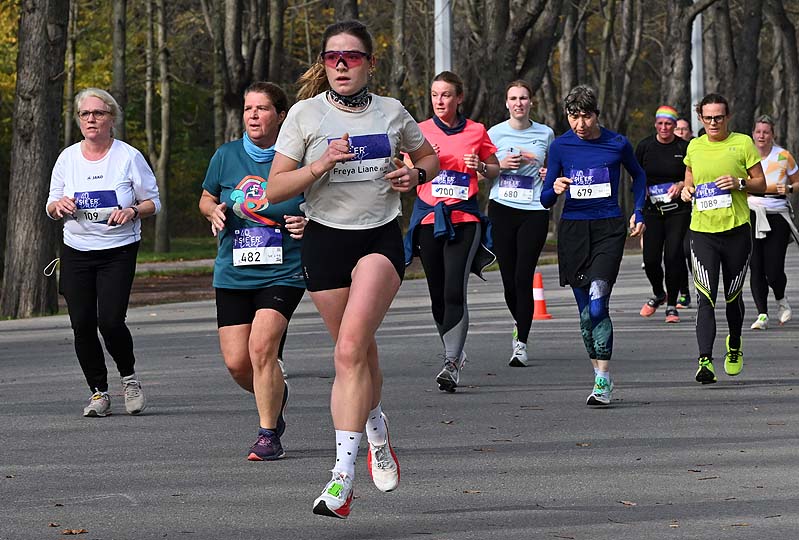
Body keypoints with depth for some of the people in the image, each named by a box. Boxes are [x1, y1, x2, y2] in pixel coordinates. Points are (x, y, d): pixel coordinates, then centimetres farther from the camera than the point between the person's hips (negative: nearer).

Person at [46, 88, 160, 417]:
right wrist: (59, 205, -9)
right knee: (82, 325, -4)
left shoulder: (129, 157, -2)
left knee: (110, 321, -16)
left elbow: (153, 202, 4)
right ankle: (99, 392, 12)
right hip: (76, 252, 3)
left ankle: (129, 377, 12)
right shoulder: (67, 158, 7)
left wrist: (132, 211, -17)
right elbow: (51, 208, 14)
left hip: (119, 251, -3)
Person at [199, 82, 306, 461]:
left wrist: (308, 224, -16)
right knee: (236, 362, 0)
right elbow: (206, 199, 18)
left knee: (261, 347, -20)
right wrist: (214, 212, -4)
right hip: (233, 273, 4)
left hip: (283, 272, -4)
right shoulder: (226, 156, 3)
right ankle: (276, 395, 34)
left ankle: (269, 434, -5)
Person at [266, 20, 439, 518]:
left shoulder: (392, 112, 5)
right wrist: (319, 165, -19)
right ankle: (377, 431, 41)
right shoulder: (306, 114, -1)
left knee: (350, 349, -20)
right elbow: (275, 189, -3)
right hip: (326, 239, 1)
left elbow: (430, 158, 21)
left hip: (381, 239, -1)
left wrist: (415, 175, -1)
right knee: (360, 352, 10)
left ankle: (343, 476, -23)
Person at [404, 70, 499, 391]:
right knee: (437, 294, 7)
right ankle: (456, 354, 27)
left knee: (455, 292, -16)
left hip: (464, 218, -2)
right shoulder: (420, 131, 7)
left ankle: (451, 364, -21)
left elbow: (496, 170, 17)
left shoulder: (476, 132, 6)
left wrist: (480, 166, -5)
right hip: (428, 217, 2)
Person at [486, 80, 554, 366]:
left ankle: (521, 343, -5)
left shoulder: (545, 134, 8)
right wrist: (501, 165, -10)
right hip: (502, 210, 1)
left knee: (524, 278, -10)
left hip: (534, 212, -1)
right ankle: (520, 325, 30)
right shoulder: (495, 133, 4)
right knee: (508, 277, 2)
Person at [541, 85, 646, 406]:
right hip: (573, 231, 2)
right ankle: (602, 380, 17)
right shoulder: (560, 146, 2)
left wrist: (638, 211, 9)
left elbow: (638, 175, 21)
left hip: (609, 230, -2)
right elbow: (545, 200, 6)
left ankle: (603, 380, -17)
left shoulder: (617, 144, 0)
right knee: (586, 311, 5)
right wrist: (555, 189, -16)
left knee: (597, 304, -18)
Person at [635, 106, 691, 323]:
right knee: (650, 258, -3)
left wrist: (682, 185, -14)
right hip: (652, 209, 2)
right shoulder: (645, 146, 4)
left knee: (673, 256, -10)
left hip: (678, 209, -2)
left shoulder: (684, 148, -1)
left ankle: (672, 305, 4)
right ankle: (658, 295, 28)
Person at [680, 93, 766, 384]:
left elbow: (761, 183, 4)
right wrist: (687, 189, 3)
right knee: (705, 298, -12)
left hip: (736, 229, -1)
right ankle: (705, 360, -20)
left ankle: (735, 348, 37)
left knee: (733, 296, 12)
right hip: (702, 231, 1)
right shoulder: (694, 147, 9)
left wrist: (739, 183, -15)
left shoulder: (743, 143, 1)